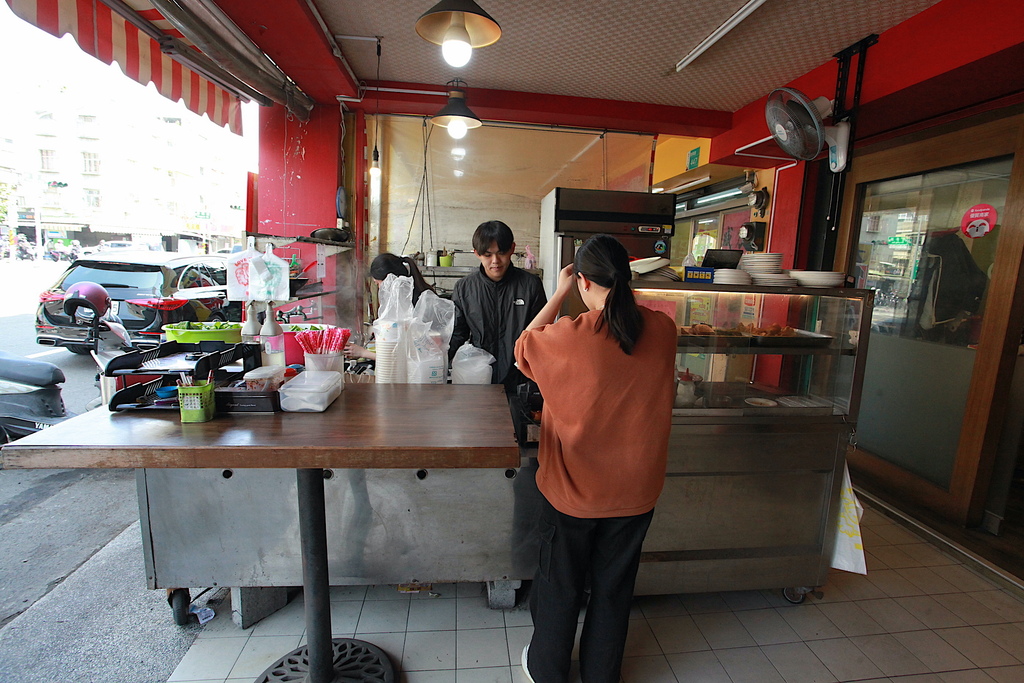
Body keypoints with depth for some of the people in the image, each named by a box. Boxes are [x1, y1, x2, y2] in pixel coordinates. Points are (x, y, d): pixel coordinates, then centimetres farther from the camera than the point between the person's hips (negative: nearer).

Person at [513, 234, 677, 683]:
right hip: (635, 490, 4)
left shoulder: (569, 336, -24)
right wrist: (617, 298, 8)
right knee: (614, 587, 24)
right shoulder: (663, 329, -12)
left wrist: (559, 293, -3)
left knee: (560, 585, 20)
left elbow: (522, 350, -5)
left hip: (573, 489, -3)